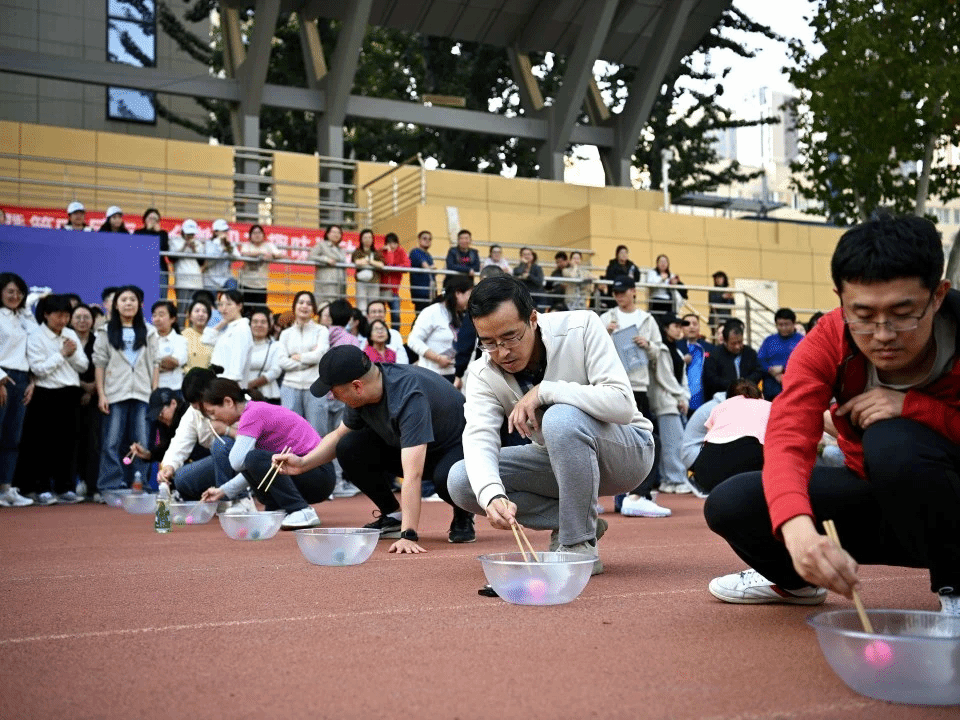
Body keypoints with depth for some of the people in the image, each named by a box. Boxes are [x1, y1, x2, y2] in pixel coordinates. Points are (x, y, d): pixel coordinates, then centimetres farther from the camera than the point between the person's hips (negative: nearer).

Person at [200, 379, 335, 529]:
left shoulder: (253, 413, -13)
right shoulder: (257, 410, 16)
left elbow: (237, 462, -21)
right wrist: (222, 492, 20)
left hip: (319, 474, -10)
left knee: (253, 458, -26)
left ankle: (302, 512, -21)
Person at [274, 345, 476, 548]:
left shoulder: (408, 396, -38)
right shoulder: (362, 394, -14)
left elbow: (412, 475, -44)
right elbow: (339, 435, 6)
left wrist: (408, 536, -48)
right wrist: (302, 463, -8)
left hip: (457, 447, -7)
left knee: (446, 478, -40)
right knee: (349, 448, -14)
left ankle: (463, 516, -4)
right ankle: (393, 517, 4)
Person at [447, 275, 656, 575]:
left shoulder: (581, 327, -23)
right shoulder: (483, 374, -14)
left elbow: (622, 404, -32)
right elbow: (479, 438, -29)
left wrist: (544, 391, -34)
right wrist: (493, 495, -49)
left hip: (627, 450, -5)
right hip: (558, 459, 5)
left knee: (562, 418, -37)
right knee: (461, 480, -14)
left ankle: (580, 545, -21)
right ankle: (575, 521, -3)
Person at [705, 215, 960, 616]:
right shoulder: (828, 342, -17)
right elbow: (788, 438, -32)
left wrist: (912, 406, -33)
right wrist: (798, 527, -52)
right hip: (876, 500, 4)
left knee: (894, 441, -35)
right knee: (730, 504, -14)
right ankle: (794, 581, 21)